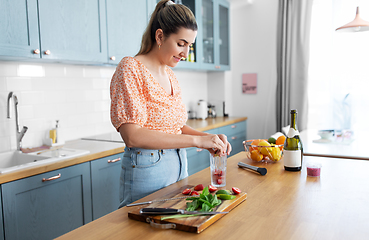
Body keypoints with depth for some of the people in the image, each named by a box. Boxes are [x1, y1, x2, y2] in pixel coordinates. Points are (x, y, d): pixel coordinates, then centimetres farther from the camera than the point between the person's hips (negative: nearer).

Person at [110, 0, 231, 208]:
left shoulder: (170, 74, 9)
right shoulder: (131, 68, -14)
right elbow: (132, 135, -24)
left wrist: (207, 137, -4)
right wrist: (196, 140, -24)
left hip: (179, 165, 8)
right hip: (147, 169, -7)